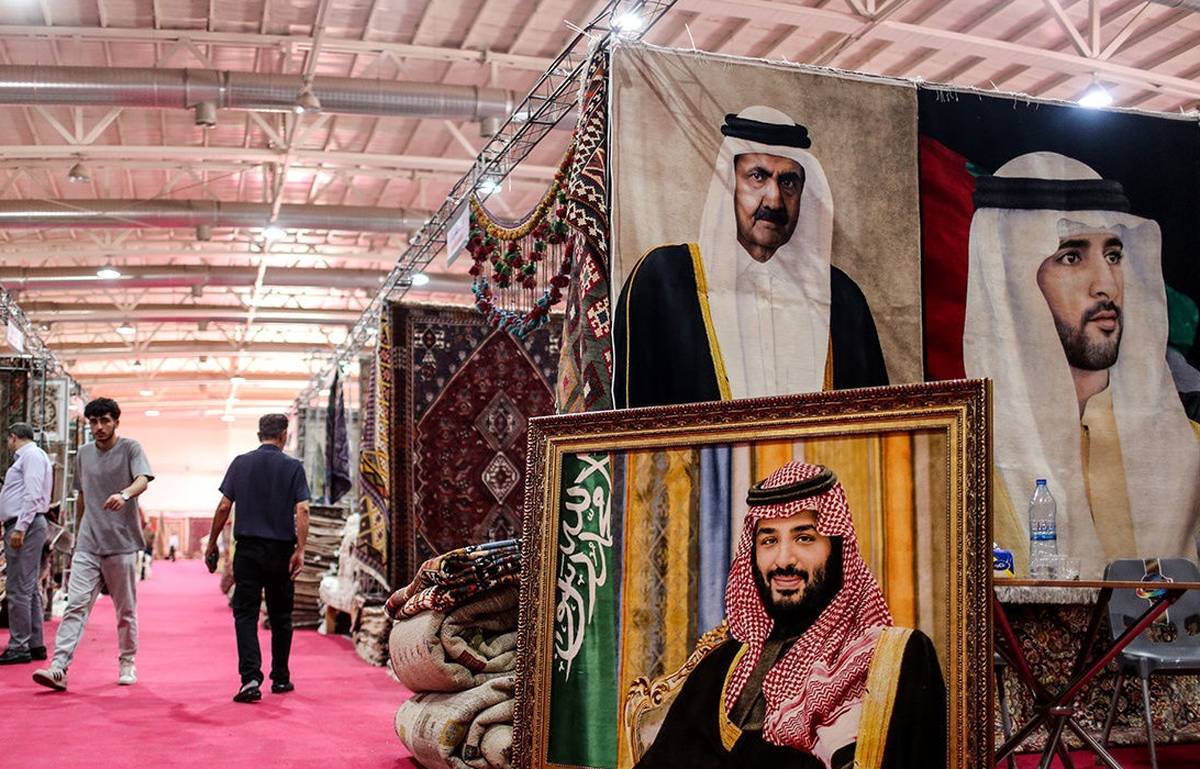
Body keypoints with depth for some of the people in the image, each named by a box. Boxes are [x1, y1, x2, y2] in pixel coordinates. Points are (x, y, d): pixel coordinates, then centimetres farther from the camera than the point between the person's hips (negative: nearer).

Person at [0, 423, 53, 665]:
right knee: (29, 588, 11)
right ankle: (35, 644, 15)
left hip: (25, 526, -10)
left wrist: (20, 528, -22)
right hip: (21, 526, 10)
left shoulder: (32, 455, -7)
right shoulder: (26, 457, 24)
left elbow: (32, 495, -18)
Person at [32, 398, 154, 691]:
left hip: (122, 544, -3)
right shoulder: (84, 453, 12)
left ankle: (127, 663, 22)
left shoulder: (130, 449, -3)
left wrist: (125, 494, -43)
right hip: (87, 545, 3)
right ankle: (58, 668, -13)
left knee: (126, 610, 7)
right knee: (76, 605, -7)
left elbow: (143, 479, -22)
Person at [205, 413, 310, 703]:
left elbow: (224, 507, 1)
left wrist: (212, 543, 10)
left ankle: (251, 677, -15)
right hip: (281, 550, 0)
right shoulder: (293, 466, -1)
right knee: (280, 616, 13)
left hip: (248, 548, 0)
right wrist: (300, 550, -12)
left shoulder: (240, 463, 3)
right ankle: (280, 678, 22)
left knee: (245, 614, 0)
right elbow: (302, 510, -11)